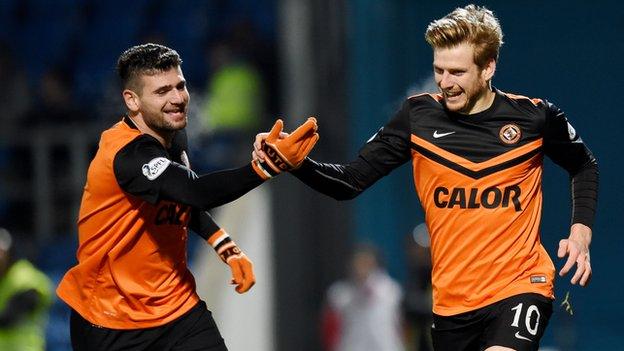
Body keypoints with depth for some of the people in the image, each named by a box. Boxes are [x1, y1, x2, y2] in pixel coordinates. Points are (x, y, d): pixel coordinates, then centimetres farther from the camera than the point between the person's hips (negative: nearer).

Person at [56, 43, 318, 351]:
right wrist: (268, 166, -50)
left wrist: (227, 248, 7)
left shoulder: (173, 135, 2)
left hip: (177, 305, 7)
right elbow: (197, 192, -40)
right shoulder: (127, 155, -25)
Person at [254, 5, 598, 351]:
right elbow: (350, 181, 0)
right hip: (451, 301, 3)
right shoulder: (418, 115, -1)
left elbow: (584, 166, 14)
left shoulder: (534, 116, -5)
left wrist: (580, 232, 0)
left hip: (519, 287, -3)